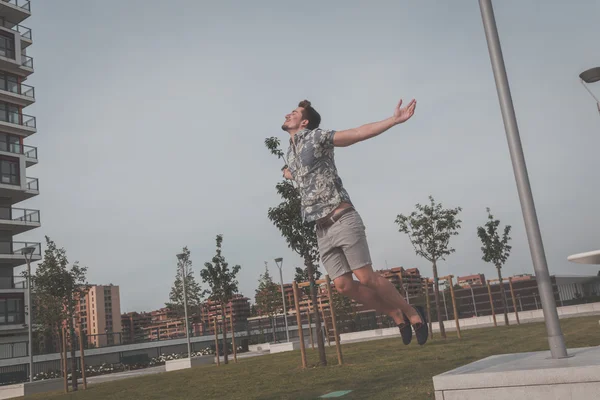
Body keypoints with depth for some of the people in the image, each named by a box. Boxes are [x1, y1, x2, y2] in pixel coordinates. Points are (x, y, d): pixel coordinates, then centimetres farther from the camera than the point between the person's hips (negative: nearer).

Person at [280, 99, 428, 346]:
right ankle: (396, 315, 16)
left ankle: (413, 313, 12)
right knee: (343, 285, -1)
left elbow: (359, 133, -12)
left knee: (365, 277, -9)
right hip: (322, 230, 7)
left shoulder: (316, 137, 0)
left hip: (342, 221, -6)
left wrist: (394, 120, -20)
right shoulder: (290, 154, 21)